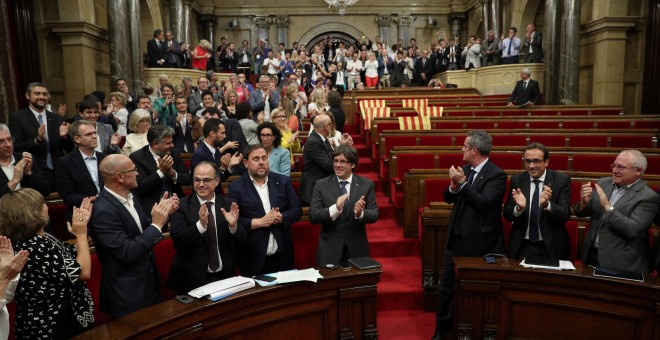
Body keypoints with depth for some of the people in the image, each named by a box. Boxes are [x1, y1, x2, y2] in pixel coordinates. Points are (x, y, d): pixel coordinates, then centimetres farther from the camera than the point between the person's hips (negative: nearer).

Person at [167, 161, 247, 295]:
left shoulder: (228, 205, 2)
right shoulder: (182, 206, -5)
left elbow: (242, 241, -1)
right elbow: (177, 242, -14)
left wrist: (233, 226, -20)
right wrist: (200, 225, -29)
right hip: (192, 278, -2)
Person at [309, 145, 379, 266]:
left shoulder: (367, 184, -1)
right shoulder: (321, 185, -3)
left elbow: (374, 215, -3)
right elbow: (312, 216, -11)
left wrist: (360, 213, -25)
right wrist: (335, 209, -28)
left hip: (357, 250, 1)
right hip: (329, 251, -1)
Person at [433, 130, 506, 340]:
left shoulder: (496, 175, -14)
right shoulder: (465, 169, 6)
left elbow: (484, 203, -25)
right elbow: (448, 198, 7)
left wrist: (462, 183, -24)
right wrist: (454, 186, -13)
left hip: (479, 243, -6)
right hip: (456, 238, 6)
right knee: (446, 286, 12)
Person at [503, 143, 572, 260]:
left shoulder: (561, 180, -5)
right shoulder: (517, 180, 0)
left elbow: (565, 215, -12)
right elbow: (507, 215, -2)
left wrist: (546, 204, -31)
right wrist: (519, 208, -24)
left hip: (551, 247, -1)